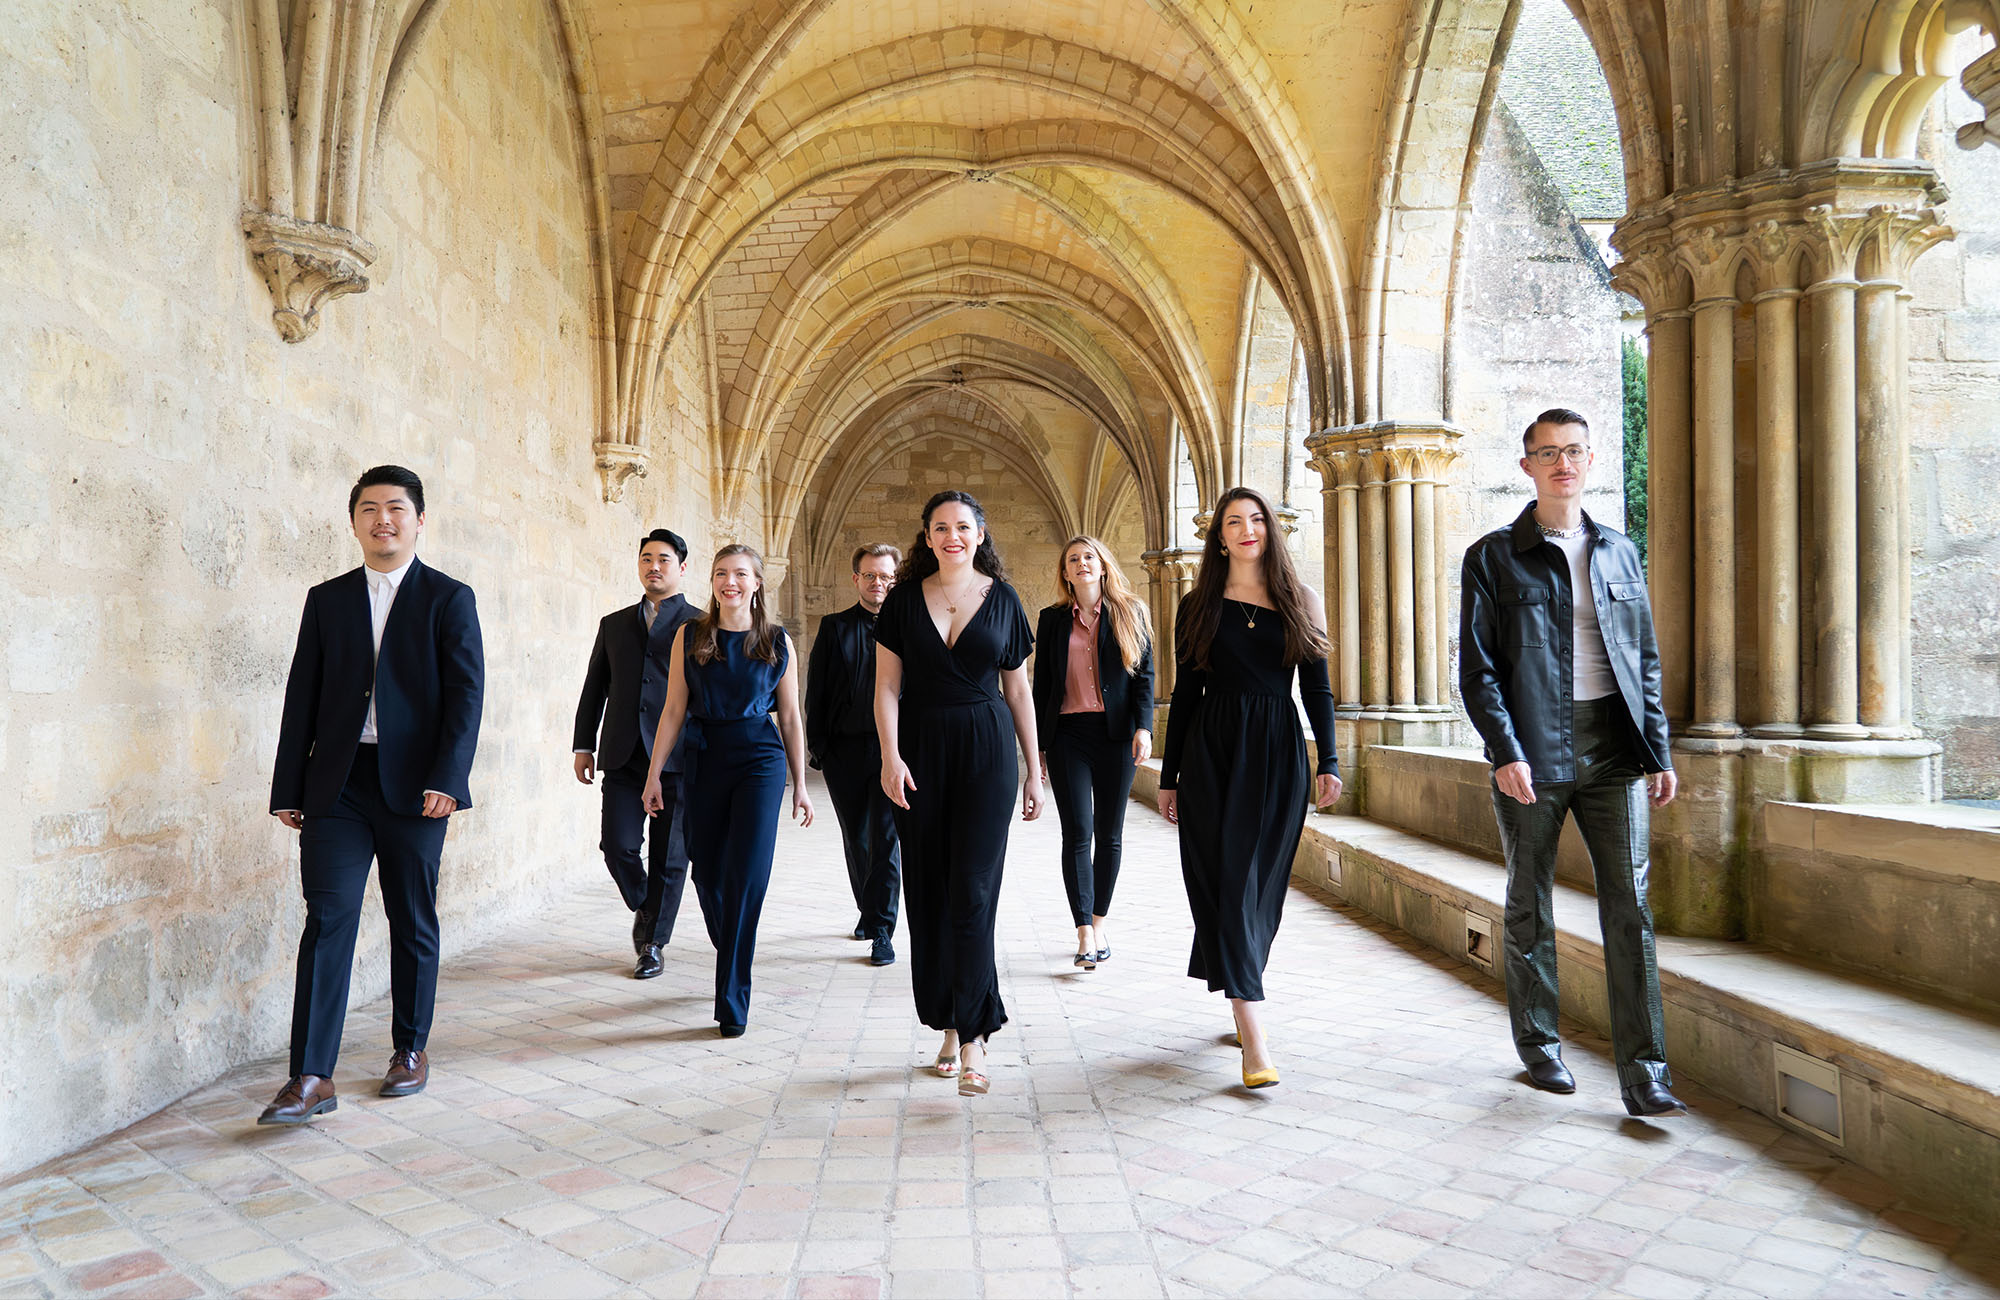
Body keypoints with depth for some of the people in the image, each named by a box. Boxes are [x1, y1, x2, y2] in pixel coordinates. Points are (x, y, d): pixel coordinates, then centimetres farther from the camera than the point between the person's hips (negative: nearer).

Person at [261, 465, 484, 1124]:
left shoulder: (449, 599, 2)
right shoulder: (326, 600, 11)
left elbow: (466, 694, -6)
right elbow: (302, 697, 11)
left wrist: (444, 779, -17)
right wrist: (288, 789, 7)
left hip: (414, 787, -2)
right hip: (338, 785, 2)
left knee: (413, 923, 9)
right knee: (327, 920, -5)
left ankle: (410, 1048, 25)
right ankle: (311, 1077, -1)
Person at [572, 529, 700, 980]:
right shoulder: (614, 624, 17)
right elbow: (594, 687, 17)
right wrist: (584, 744, 9)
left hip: (678, 757, -2)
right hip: (623, 757, 3)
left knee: (668, 857, 2)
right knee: (618, 845, -6)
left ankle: (653, 943, 18)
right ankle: (644, 909, 24)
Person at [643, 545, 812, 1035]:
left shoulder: (778, 643, 3)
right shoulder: (690, 636, 5)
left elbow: (791, 718, 6)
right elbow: (674, 710, 5)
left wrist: (800, 785, 6)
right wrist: (654, 774, 2)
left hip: (760, 761, -2)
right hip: (704, 761, 2)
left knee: (747, 876, -9)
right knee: (707, 873, 9)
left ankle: (732, 1001, -2)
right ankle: (733, 968, 36)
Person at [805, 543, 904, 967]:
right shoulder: (834, 627, 8)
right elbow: (816, 689, 6)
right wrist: (815, 743, -1)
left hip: (893, 745, -3)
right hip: (845, 748, 3)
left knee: (886, 837, -5)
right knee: (855, 837, 14)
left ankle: (882, 930, 0)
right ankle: (868, 910, 33)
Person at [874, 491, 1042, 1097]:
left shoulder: (1002, 599, 5)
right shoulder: (904, 599, 5)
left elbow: (1017, 690, 9)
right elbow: (887, 686, 2)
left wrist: (1034, 771, 8)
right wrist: (891, 756, -11)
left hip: (986, 751, -1)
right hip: (920, 751, 2)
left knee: (973, 891, -8)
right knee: (929, 893, 6)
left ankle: (973, 1037, -2)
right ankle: (951, 1027, 20)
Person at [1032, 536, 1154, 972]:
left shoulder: (1130, 613, 7)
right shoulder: (1052, 620, 10)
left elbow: (1144, 674, 3)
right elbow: (1041, 684, 11)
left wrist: (1143, 728, -11)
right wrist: (1037, 745, 8)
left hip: (1115, 734, 0)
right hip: (1067, 735, 0)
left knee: (1109, 834, 7)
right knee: (1077, 833, -8)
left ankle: (1099, 923, 21)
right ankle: (1085, 935, -8)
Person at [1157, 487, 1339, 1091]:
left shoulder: (1301, 601, 8)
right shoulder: (1199, 606, 6)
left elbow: (1316, 687, 8)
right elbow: (1184, 693, 7)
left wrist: (1328, 762, -1)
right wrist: (1169, 775, 6)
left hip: (1278, 752, 1)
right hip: (1212, 752, -1)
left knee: (1262, 884, 4)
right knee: (1226, 882, -8)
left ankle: (1241, 994, 26)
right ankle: (1253, 1039, -10)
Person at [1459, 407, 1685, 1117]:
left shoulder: (1619, 552, 13)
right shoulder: (1494, 557, 1)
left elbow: (1645, 657, 15)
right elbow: (1477, 668, -4)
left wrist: (1658, 751, 8)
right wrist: (1505, 753, -14)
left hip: (1612, 750, 3)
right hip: (1531, 753, -2)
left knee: (1630, 906, -1)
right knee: (1530, 906, 8)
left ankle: (1643, 1073, 3)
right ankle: (1539, 1045, 24)